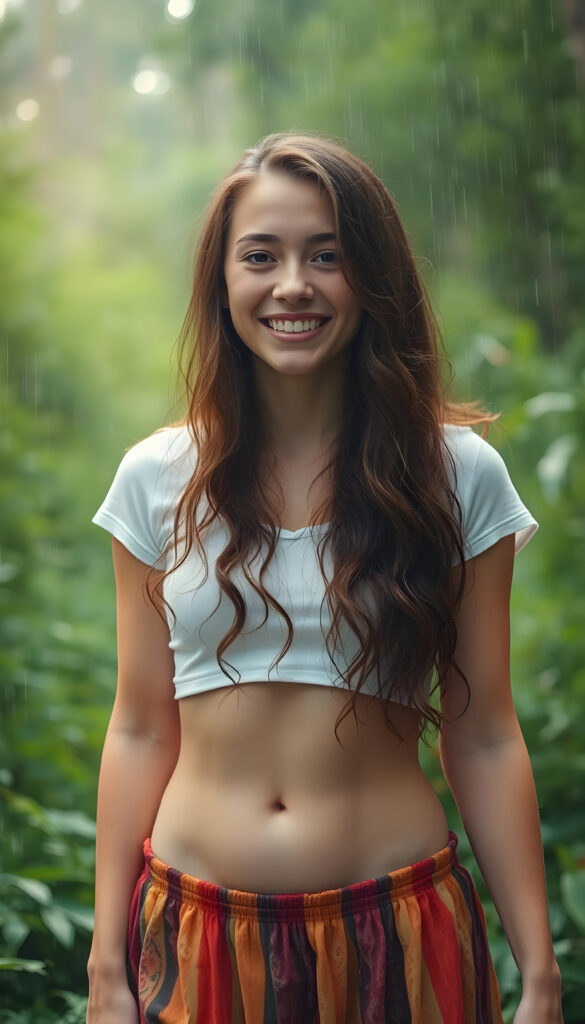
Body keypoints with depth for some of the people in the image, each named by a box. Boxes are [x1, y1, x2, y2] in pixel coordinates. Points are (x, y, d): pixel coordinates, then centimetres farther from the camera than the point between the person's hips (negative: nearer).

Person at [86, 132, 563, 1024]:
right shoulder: (157, 480, -1)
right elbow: (140, 731, 2)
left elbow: (483, 740, -2)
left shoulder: (460, 475, -4)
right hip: (195, 933, 1)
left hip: (399, 935, -1)